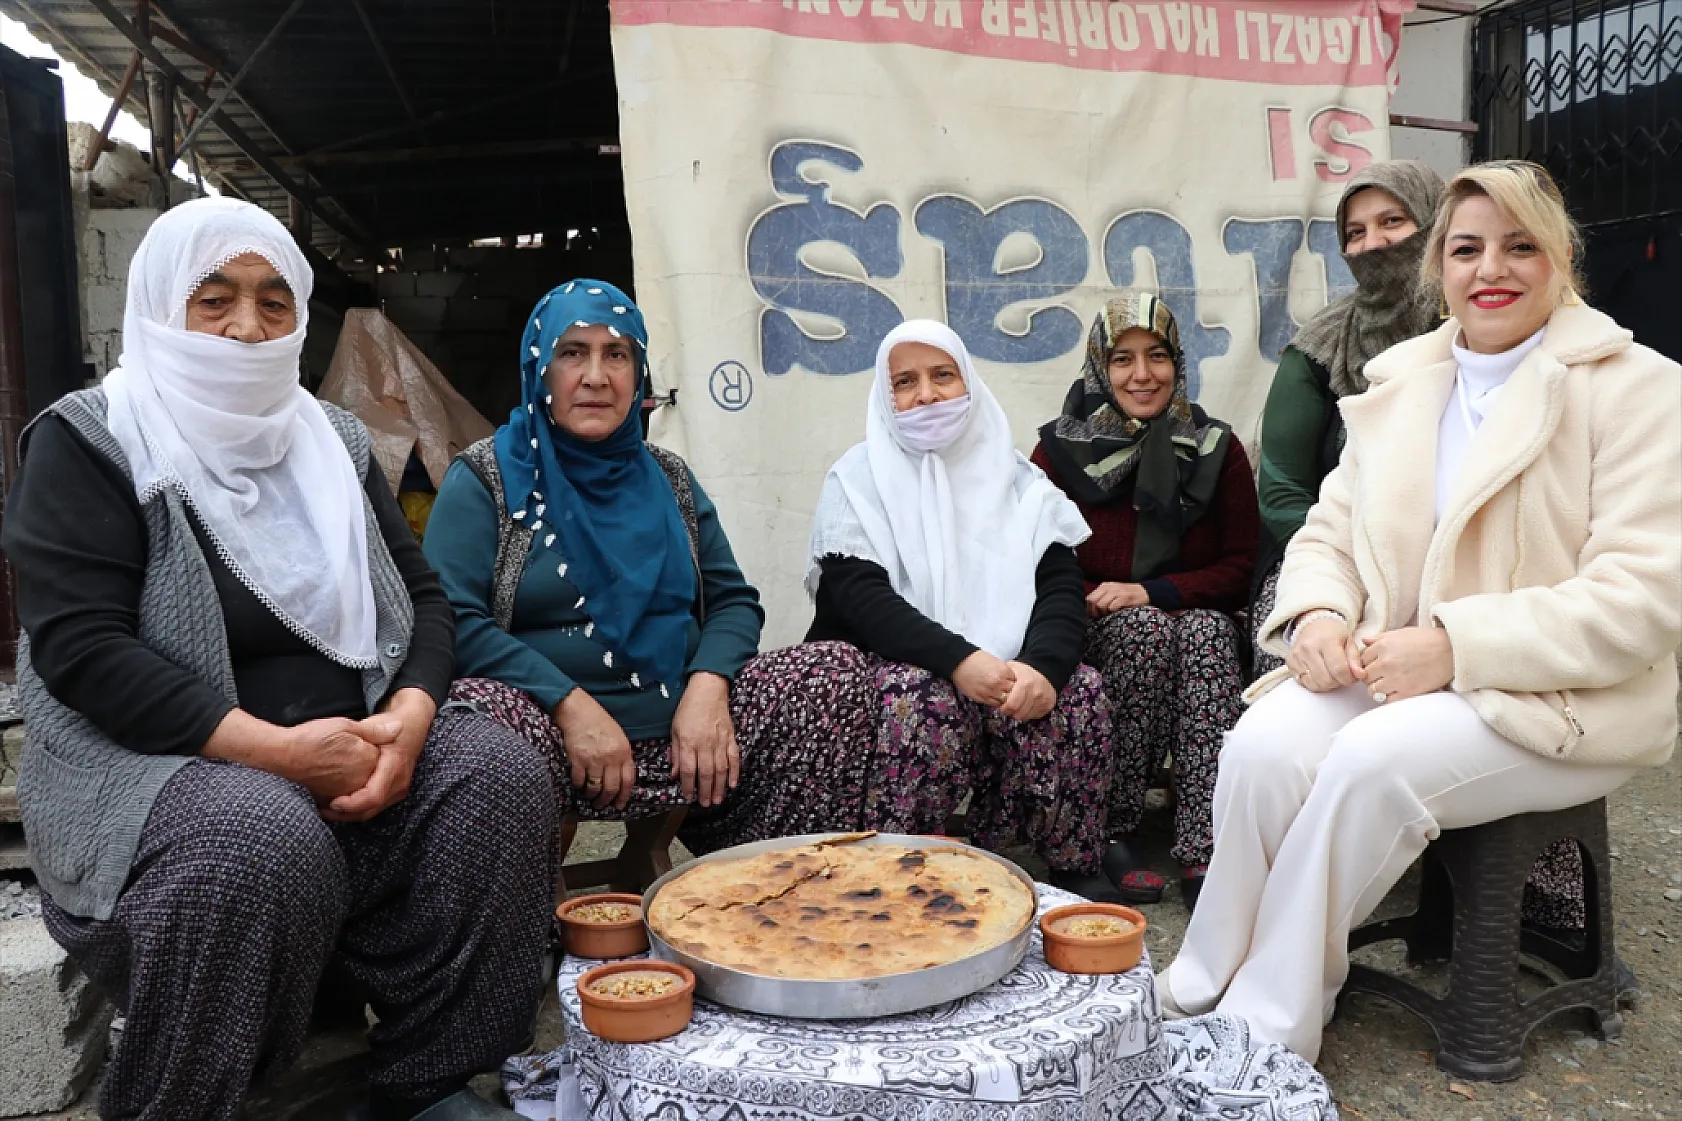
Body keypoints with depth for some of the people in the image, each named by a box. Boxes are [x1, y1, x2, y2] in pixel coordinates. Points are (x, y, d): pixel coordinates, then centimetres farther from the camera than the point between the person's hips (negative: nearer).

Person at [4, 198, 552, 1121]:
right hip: (151, 766, -5)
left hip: (345, 744, 5)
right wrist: (278, 749, -23)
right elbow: (79, 646, -15)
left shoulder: (334, 440, 12)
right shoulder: (89, 440, -3)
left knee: (495, 772, -19)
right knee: (268, 837, -35)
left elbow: (421, 596, 8)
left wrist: (408, 716, -14)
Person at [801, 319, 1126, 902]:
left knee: (1077, 690, -22)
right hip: (884, 663, -3)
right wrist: (959, 661, -28)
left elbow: (1061, 586, 0)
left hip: (1002, 671, 3)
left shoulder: (1014, 477, 10)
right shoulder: (860, 478, 1)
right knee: (928, 702, -33)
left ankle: (1074, 868, -5)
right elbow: (859, 596, -13)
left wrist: (1043, 665, -23)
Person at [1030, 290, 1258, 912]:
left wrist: (1151, 592, -15)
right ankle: (1108, 833, -24)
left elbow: (1239, 568, 1)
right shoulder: (1061, 450, 1)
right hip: (1091, 628, -1)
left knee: (1208, 629, -32)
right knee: (1146, 629, -34)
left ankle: (1203, 848, -37)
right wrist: (1094, 600, -19)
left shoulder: (1216, 450, 5)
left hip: (1199, 621, 2)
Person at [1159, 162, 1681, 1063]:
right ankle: (1195, 995, -12)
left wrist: (1457, 645, -23)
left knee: (1373, 760, -32)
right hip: (1389, 669, 4)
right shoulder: (1399, 383, 12)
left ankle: (1265, 1037, -17)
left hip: (1557, 698, -4)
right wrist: (1315, 616, -10)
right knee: (1265, 745, -26)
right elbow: (1328, 534, 13)